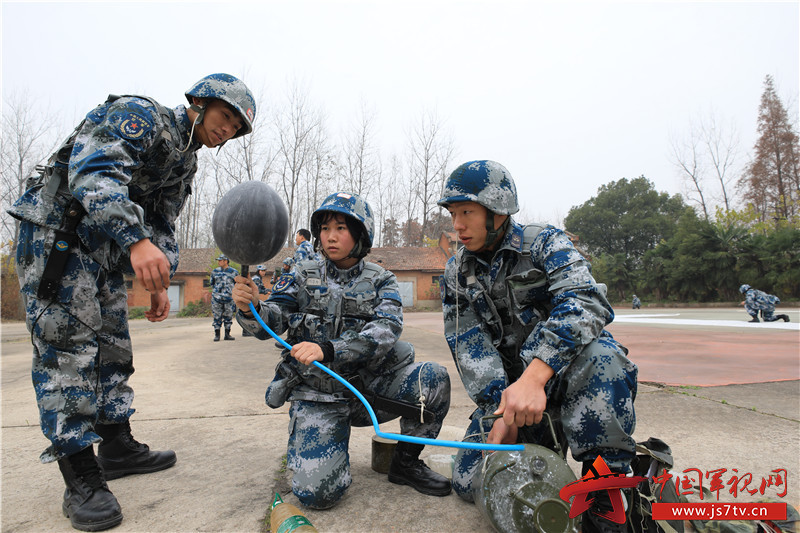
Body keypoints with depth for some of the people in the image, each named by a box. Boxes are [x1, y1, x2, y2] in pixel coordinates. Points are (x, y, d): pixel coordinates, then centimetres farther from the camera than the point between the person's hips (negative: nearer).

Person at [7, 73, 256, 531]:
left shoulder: (186, 162, 13)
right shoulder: (139, 115, -14)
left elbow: (162, 227, 16)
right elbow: (94, 169, -32)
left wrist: (159, 282, 7)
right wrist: (135, 239, -44)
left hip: (107, 248, 9)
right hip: (57, 232, -9)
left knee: (113, 345, 10)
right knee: (69, 347, -9)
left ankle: (117, 446, 22)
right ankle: (82, 479, -4)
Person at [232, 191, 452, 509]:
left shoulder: (380, 280, 2)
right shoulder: (303, 276, 5)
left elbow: (386, 331, -16)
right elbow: (271, 322, -7)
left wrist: (327, 350, -31)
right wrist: (250, 308, -32)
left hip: (370, 386, 1)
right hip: (317, 393, -1)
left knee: (434, 378, -23)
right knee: (317, 492, -19)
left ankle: (406, 463, 2)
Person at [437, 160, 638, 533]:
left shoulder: (545, 244, -7)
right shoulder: (456, 275, 5)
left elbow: (584, 302, -26)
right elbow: (469, 347, -4)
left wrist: (534, 377, -41)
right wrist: (501, 412, -21)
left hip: (560, 374, -3)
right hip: (508, 388, 4)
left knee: (600, 354, -36)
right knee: (469, 481, -8)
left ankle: (604, 502, -22)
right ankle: (545, 448, 19)